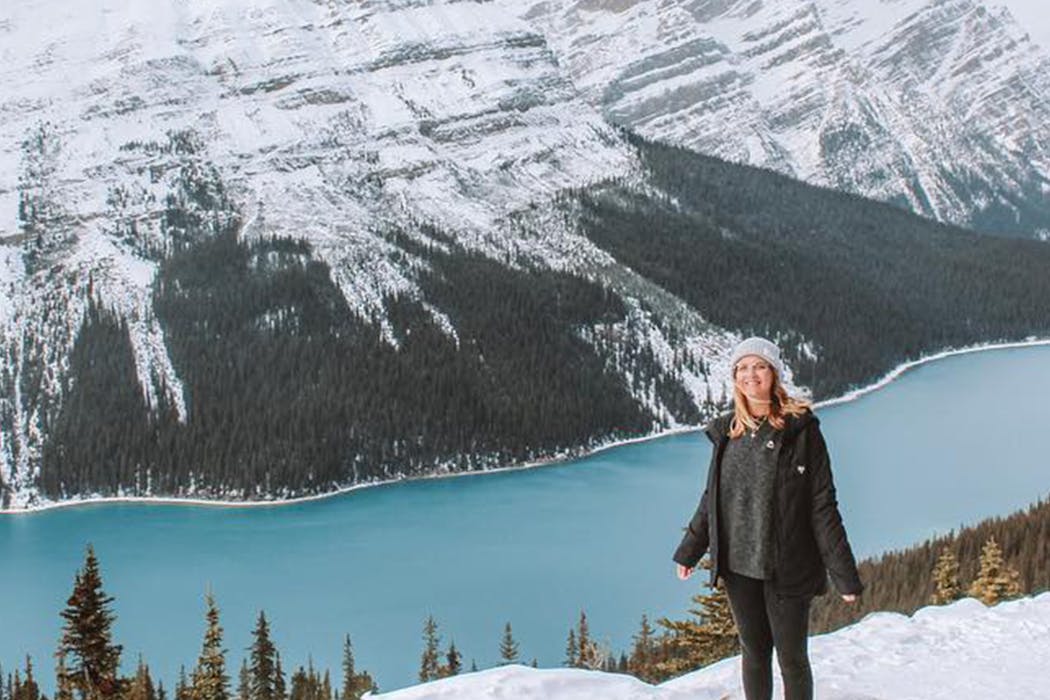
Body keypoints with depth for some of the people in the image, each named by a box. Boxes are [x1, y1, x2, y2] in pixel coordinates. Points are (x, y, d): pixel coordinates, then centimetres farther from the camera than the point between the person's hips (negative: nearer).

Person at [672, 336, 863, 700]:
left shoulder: (800, 428, -8)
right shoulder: (728, 431, 5)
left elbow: (823, 505, -8)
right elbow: (712, 498, 16)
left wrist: (844, 574, -10)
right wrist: (689, 550, 19)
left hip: (788, 568, -4)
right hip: (738, 565, 4)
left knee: (792, 657, 5)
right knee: (753, 652, 15)